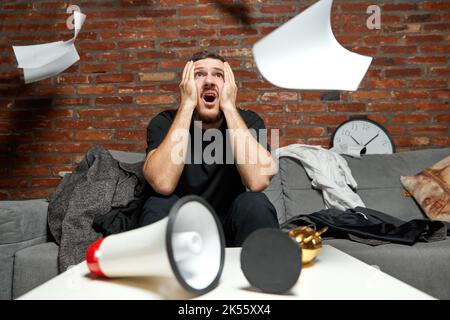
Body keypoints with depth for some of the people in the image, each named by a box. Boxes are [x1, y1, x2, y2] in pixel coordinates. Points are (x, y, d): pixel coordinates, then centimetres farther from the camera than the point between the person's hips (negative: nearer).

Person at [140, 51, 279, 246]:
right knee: (159, 205, -28)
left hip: (229, 225, 1)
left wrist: (228, 106, -26)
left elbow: (258, 181, -31)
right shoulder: (164, 123, -12)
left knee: (255, 203, -27)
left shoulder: (248, 121, -10)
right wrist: (187, 104, -27)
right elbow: (163, 184, -32)